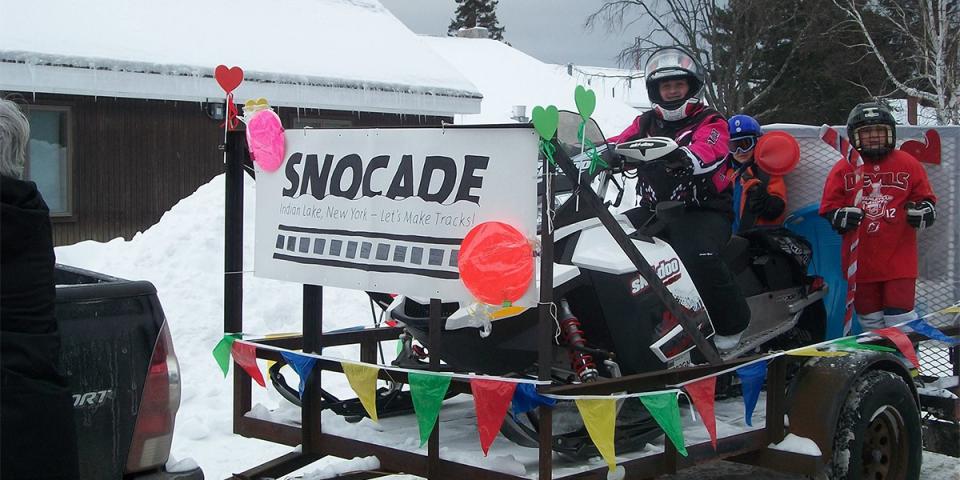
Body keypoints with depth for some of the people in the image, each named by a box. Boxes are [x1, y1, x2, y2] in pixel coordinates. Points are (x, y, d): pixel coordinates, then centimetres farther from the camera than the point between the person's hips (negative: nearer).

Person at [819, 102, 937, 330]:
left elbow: (926, 199, 11)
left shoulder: (908, 164, 4)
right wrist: (841, 217, -16)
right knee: (869, 319, 11)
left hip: (899, 258, -1)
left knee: (900, 320, -4)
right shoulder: (843, 169, 3)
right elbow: (828, 209, 5)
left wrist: (924, 212, -10)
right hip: (860, 259, 1)